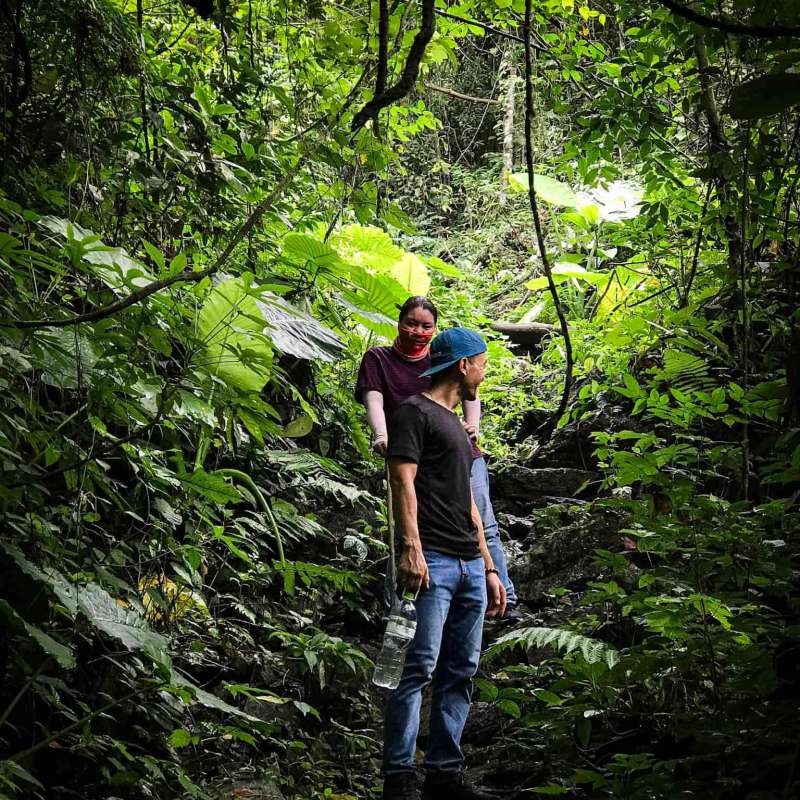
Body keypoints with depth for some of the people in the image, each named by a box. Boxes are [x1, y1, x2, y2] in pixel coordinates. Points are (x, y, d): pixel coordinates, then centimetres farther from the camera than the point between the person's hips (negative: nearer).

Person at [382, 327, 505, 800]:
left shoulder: (457, 424, 27)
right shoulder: (416, 412, 1)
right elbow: (404, 481, -11)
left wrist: (489, 567, 21)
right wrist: (411, 547, -22)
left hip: (469, 566, 9)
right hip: (433, 563, -9)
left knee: (460, 673, 5)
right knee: (421, 667, -13)